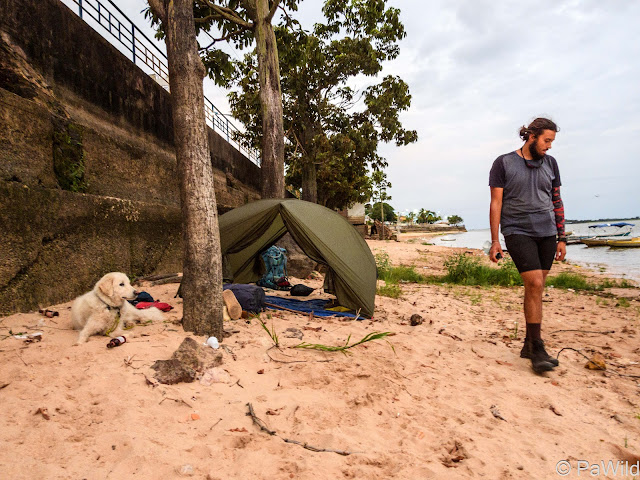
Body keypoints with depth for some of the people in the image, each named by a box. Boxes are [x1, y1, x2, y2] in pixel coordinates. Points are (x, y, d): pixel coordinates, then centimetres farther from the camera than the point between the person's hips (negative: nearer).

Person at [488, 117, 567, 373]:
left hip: (547, 233, 5)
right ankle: (537, 349, -4)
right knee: (535, 285, -14)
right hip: (518, 232, -4)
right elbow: (496, 203, -3)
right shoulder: (504, 163, -1)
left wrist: (562, 238, 12)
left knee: (535, 288, 5)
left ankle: (529, 344, 17)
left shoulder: (550, 163, 12)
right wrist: (494, 241, -8)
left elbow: (557, 203, 15)